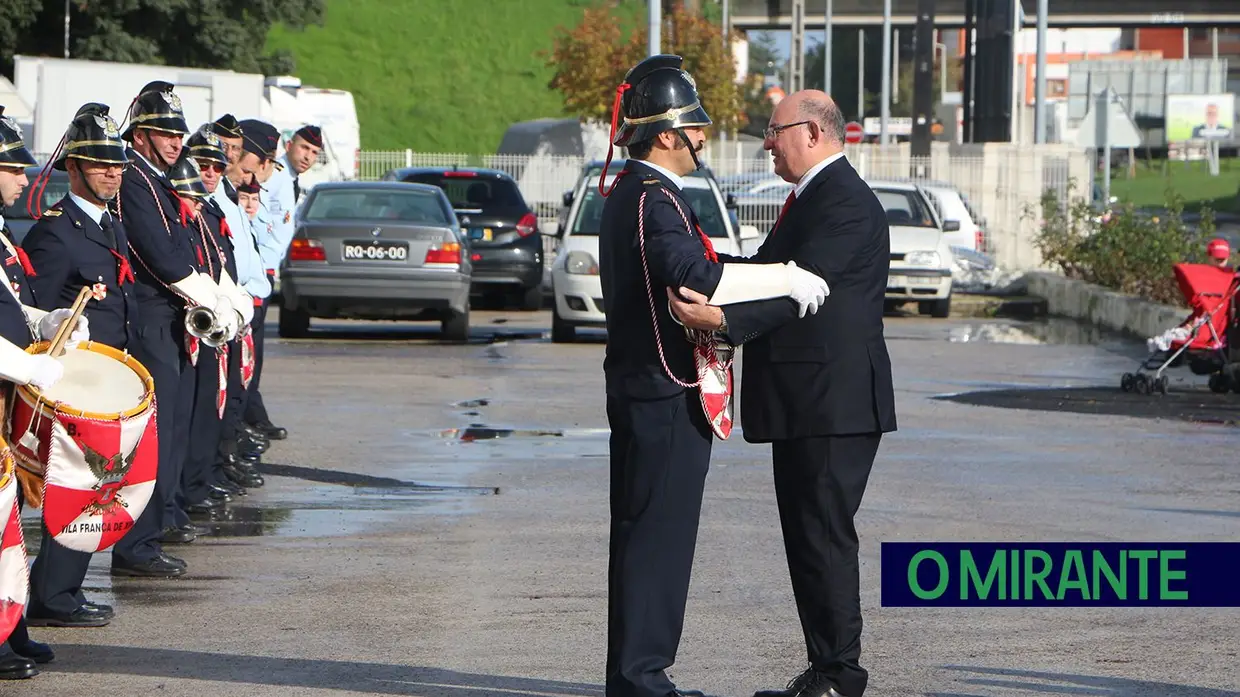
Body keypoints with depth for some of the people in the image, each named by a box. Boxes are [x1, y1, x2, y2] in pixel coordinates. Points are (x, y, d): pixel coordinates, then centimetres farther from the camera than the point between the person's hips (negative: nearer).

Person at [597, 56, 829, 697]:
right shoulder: (653, 200, -17)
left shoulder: (627, 193, 16)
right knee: (658, 532, -7)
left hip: (639, 389, 11)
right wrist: (784, 279, -26)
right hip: (666, 394, -11)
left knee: (643, 533, 13)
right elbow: (694, 277, -32)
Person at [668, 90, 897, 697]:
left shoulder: (844, 202, -14)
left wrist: (725, 319, -35)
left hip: (833, 402, -11)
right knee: (807, 536, 12)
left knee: (825, 535, -9)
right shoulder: (815, 197, 20)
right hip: (808, 402, 11)